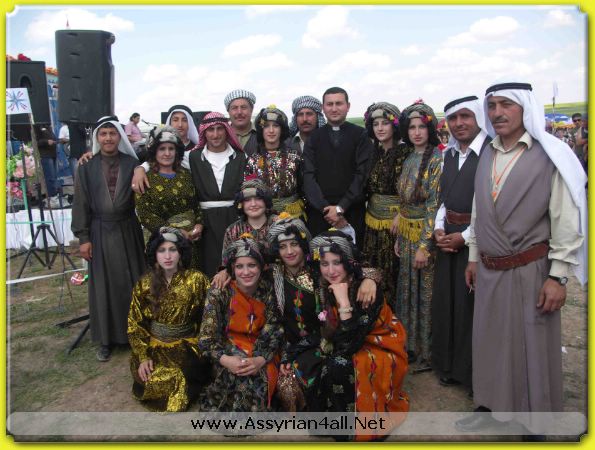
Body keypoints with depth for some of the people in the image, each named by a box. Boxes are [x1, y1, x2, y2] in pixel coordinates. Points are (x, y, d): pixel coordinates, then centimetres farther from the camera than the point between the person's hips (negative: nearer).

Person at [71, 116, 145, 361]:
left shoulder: (132, 164, 1)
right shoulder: (86, 167, 0)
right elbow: (80, 204, 0)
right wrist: (83, 238, -4)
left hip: (127, 230, 0)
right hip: (100, 232, 0)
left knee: (132, 282, 6)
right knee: (103, 286, 7)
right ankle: (106, 338, 20)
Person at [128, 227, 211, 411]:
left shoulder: (196, 280, -8)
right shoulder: (144, 284, -3)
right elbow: (135, 324, 2)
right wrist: (143, 356, -9)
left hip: (187, 344, -1)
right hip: (154, 345, 1)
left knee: (181, 377, -24)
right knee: (152, 379, -22)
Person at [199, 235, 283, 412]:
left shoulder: (268, 291, -7)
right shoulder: (219, 293, -13)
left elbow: (275, 333, -6)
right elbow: (207, 338, -13)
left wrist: (261, 359, -24)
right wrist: (225, 360, -30)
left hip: (261, 351, 2)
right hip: (229, 349, -2)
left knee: (263, 376, -27)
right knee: (244, 378, -30)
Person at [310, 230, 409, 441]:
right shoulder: (323, 289, -8)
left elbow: (349, 345, -31)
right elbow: (327, 331, 7)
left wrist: (344, 302, -36)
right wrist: (326, 344, -12)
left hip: (380, 352, -6)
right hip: (345, 348, 6)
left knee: (340, 367, -30)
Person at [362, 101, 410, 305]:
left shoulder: (405, 152, -8)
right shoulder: (373, 153, 8)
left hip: (395, 218, -5)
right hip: (373, 218, 5)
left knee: (393, 269, 2)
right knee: (373, 268, 11)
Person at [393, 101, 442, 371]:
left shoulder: (437, 160, -13)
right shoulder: (409, 160, 10)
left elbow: (435, 205, -17)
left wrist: (424, 245, -19)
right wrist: (399, 237, 12)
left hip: (425, 236, -7)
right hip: (406, 235, 7)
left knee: (426, 295, 3)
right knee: (407, 291, 16)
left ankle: (426, 353, 20)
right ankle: (410, 346, 32)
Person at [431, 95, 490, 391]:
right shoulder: (448, 154, 12)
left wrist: (466, 236, -15)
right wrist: (439, 228, 2)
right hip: (448, 236, 7)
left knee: (473, 304, 2)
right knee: (446, 301, 12)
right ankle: (450, 366, 30)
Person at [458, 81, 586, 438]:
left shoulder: (550, 156, -11)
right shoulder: (487, 156, 7)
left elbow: (568, 222, -12)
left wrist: (558, 276, -14)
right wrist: (474, 257, 14)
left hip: (530, 270, -5)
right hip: (489, 271, 5)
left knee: (533, 347, 8)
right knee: (491, 340, 17)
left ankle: (536, 423, 27)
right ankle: (492, 404, 37)